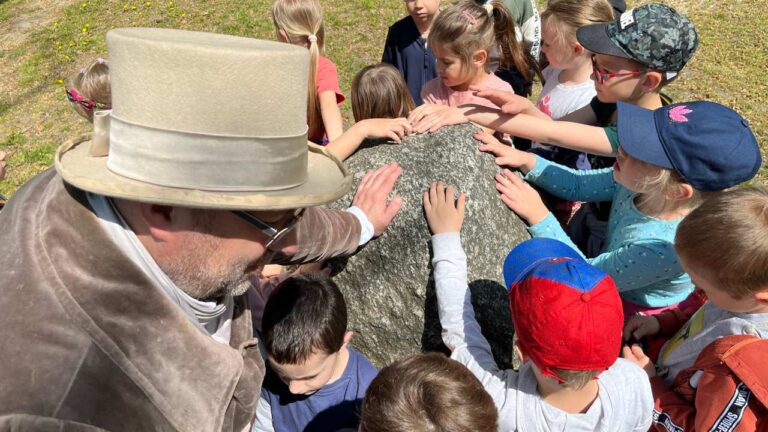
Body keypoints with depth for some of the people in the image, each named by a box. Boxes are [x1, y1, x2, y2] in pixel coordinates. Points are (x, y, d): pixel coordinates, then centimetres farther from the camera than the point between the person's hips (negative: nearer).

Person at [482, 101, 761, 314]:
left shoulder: (664, 247, -39)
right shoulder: (641, 183, -20)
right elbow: (579, 185, -5)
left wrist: (538, 216, -30)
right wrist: (527, 161, -18)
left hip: (634, 317, -6)